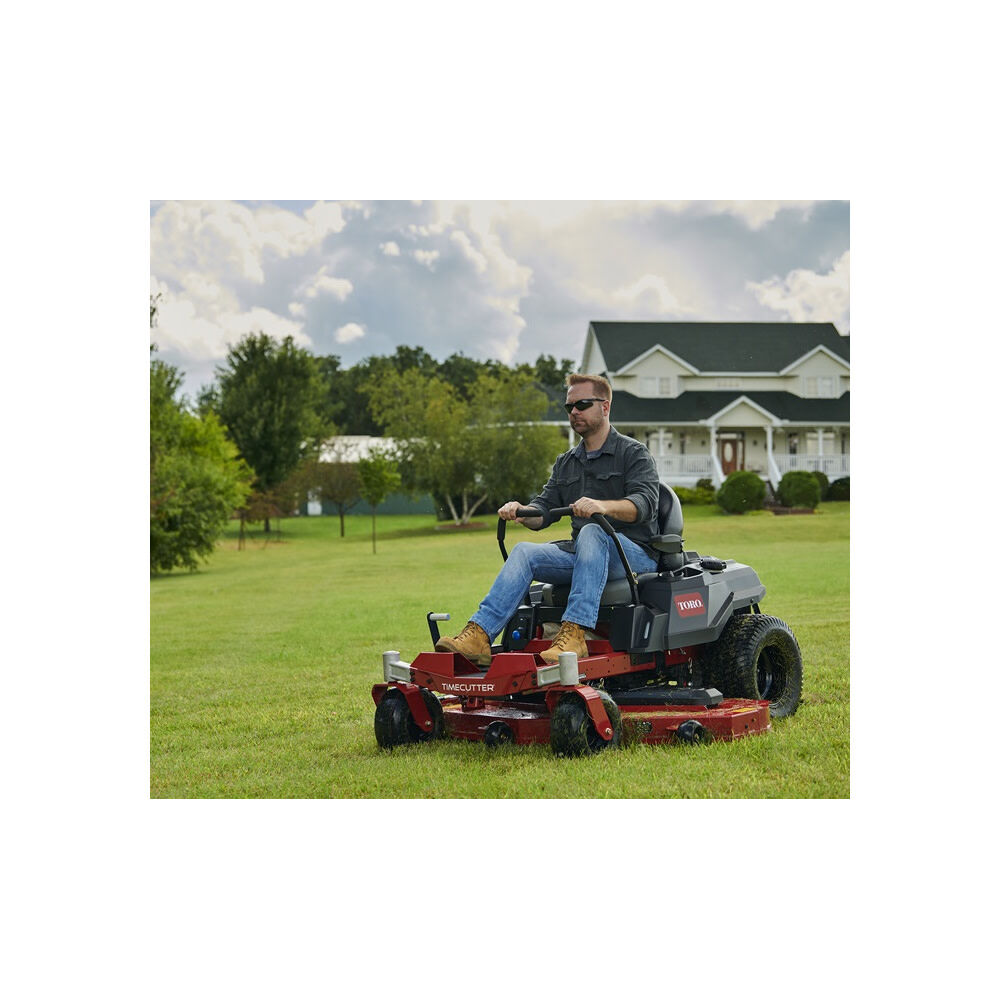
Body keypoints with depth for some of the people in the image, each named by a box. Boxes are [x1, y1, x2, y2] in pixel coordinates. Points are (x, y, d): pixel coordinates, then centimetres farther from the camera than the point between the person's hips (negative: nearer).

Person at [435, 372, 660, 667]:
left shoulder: (633, 453, 0)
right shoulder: (566, 463, 20)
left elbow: (646, 502, -17)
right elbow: (544, 509, 13)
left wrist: (603, 506, -36)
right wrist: (522, 512, -12)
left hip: (634, 551, -6)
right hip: (583, 553, 6)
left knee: (592, 532, -36)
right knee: (524, 551, -17)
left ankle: (574, 634, -49)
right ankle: (479, 635, -32)